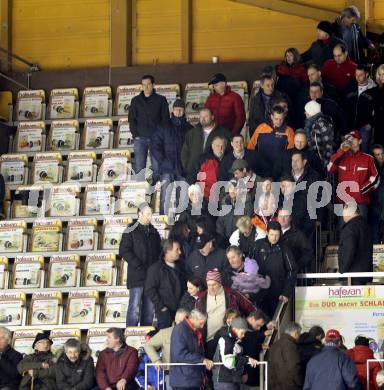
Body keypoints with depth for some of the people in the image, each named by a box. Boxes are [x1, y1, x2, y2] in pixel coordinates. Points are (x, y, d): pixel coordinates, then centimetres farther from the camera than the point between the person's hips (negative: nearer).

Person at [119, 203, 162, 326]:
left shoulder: (154, 232, 17)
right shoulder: (131, 231, -1)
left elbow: (159, 251, 23)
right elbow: (124, 251, -8)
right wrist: (138, 265, -15)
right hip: (137, 275, -6)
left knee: (149, 308, 6)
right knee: (135, 307, -9)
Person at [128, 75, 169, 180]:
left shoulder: (161, 100, 7)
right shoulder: (136, 101, 12)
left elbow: (165, 119, 5)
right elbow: (131, 119, 10)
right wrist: (135, 135, -2)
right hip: (140, 138, 1)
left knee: (157, 167, -5)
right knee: (139, 168, -5)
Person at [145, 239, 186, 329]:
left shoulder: (178, 268, 14)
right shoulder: (155, 268, -5)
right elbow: (149, 290, -8)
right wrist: (160, 307, -12)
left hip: (179, 310, 6)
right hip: (165, 310, -5)